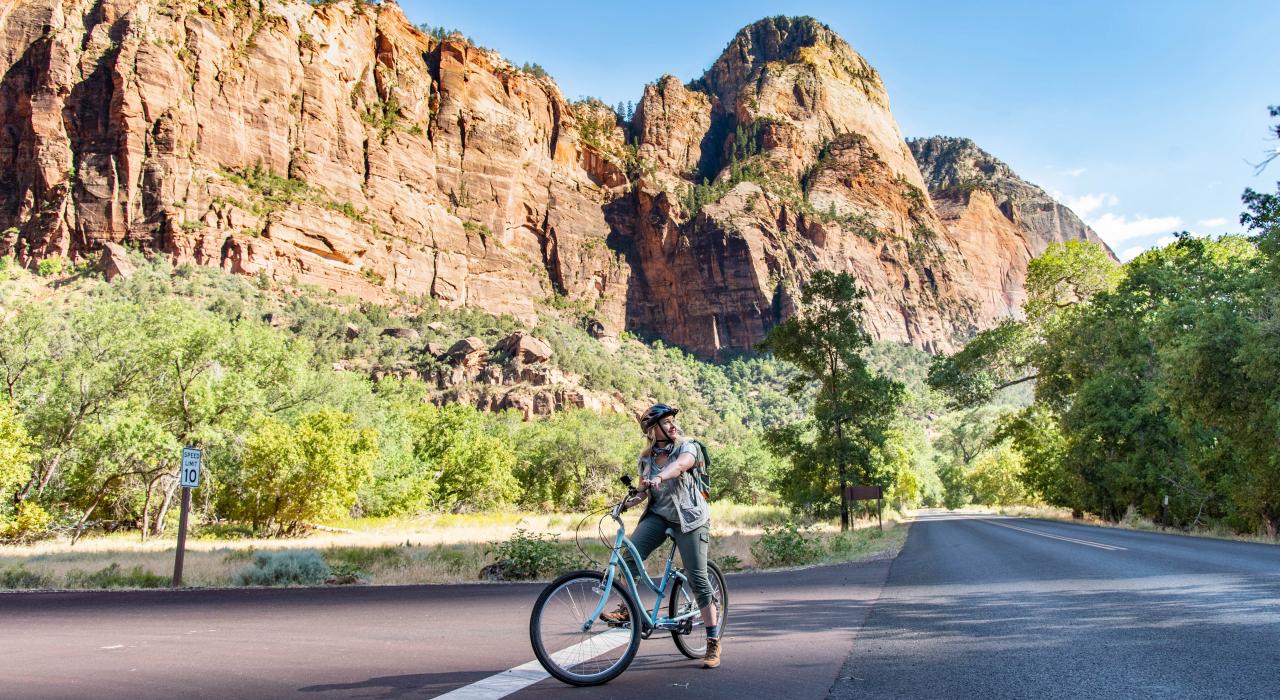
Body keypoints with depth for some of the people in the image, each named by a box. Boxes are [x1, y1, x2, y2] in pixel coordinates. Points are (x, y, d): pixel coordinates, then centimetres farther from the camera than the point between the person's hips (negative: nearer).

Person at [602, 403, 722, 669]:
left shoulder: (687, 447, -6)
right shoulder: (646, 458, 8)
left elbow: (680, 464, -29)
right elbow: (643, 490, 12)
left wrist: (659, 478, -49)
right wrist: (629, 501, -11)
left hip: (690, 517, -4)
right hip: (658, 515, 4)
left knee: (697, 579, -7)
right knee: (629, 553, -24)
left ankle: (713, 644, 3)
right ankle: (626, 609, -9)